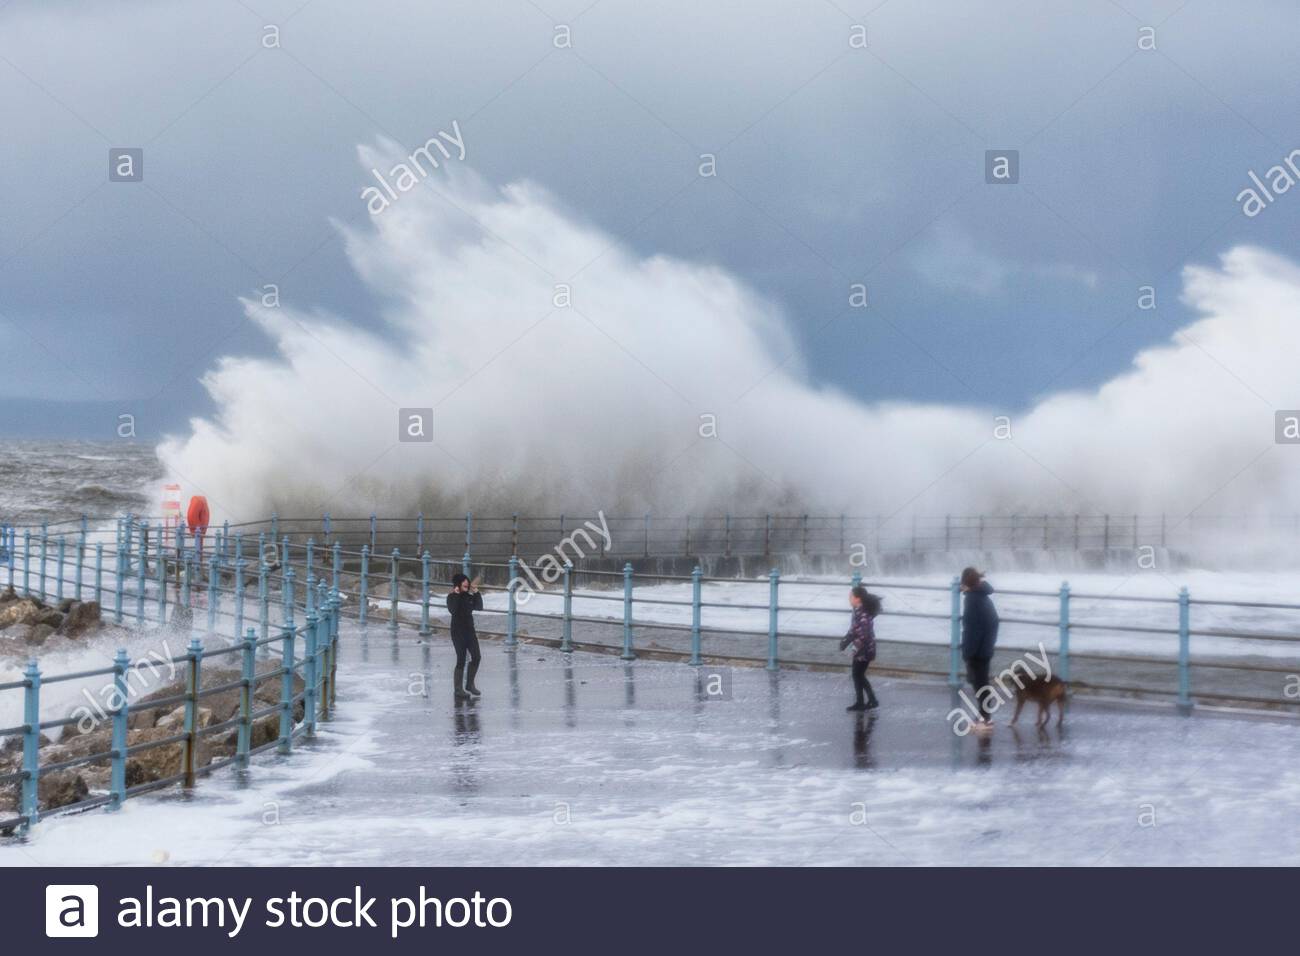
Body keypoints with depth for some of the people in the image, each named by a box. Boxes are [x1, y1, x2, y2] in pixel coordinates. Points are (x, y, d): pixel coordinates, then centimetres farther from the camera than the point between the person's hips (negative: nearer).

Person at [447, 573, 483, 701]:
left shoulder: (469, 596, 8)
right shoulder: (452, 597, -9)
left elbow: (479, 607, 3)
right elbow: (452, 609, -25)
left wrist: (476, 593, -4)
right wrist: (456, 595, -27)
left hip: (470, 630, 7)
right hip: (458, 632, -7)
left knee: (476, 657, 5)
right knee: (461, 660, -7)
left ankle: (470, 684, 21)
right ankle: (458, 690, -1)